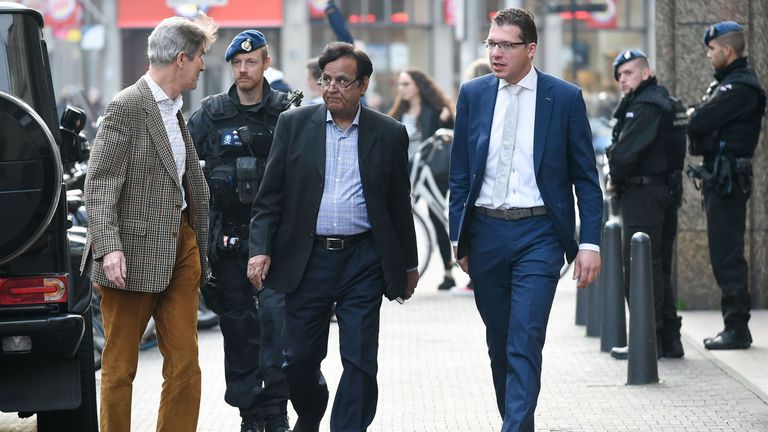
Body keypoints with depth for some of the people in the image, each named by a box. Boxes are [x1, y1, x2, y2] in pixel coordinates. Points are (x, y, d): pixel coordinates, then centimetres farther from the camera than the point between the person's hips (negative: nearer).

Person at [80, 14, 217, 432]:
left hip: (181, 248, 7)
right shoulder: (126, 108, -11)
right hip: (134, 254, -7)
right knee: (120, 365, 4)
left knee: (185, 364, 5)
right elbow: (99, 185, -16)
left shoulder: (176, 111, 14)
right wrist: (110, 247, -25)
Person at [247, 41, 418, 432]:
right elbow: (270, 196, 3)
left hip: (364, 262, 0)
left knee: (360, 362, -2)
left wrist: (409, 264, 13)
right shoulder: (294, 125, 4)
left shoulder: (389, 134, 4)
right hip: (308, 258, 1)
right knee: (300, 357, 6)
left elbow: (400, 205, 10)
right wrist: (260, 249, -7)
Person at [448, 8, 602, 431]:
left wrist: (590, 242, -5)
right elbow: (460, 172, 11)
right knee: (499, 343, 11)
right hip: (485, 232, 3)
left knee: (525, 342, -13)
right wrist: (459, 237, 7)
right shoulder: (473, 94, 6)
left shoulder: (565, 98, -2)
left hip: (538, 233, -3)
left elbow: (586, 177, 1)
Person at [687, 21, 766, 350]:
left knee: (727, 255, -10)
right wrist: (698, 119, -6)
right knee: (723, 253, 12)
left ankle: (737, 327, -8)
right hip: (719, 175, 11)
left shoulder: (741, 87, -15)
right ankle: (734, 325, 17)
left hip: (728, 178, -11)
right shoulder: (725, 83, 19)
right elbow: (698, 122, 14)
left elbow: (700, 122, -20)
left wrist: (693, 117, 0)